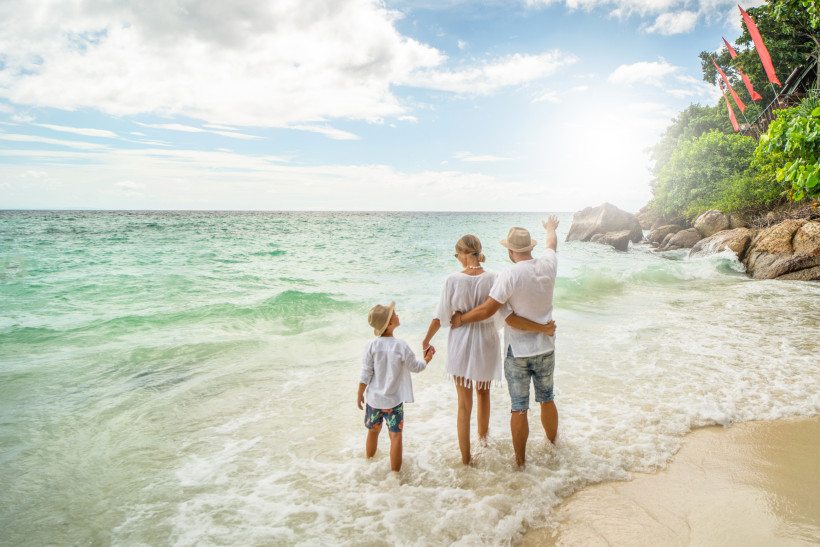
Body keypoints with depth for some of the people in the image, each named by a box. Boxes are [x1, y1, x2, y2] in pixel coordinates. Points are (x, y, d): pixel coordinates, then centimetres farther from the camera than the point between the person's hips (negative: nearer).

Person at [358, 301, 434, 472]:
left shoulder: (371, 346, -11)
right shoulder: (401, 346, -17)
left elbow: (366, 373, -6)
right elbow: (416, 366, -3)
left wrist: (360, 394, 6)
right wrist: (427, 358, 16)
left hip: (373, 400, 3)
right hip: (394, 401, -3)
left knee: (373, 431, 22)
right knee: (395, 435, 6)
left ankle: (369, 461, 43)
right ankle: (395, 471, 12)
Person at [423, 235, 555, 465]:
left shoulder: (453, 280, -15)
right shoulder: (493, 279, -15)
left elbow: (440, 316, -6)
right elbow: (508, 317, -21)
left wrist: (427, 339, 11)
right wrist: (542, 328, -13)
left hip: (460, 345, -1)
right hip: (486, 344, 1)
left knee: (464, 403, 11)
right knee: (483, 392, 27)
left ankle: (465, 457, 20)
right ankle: (483, 435, 50)